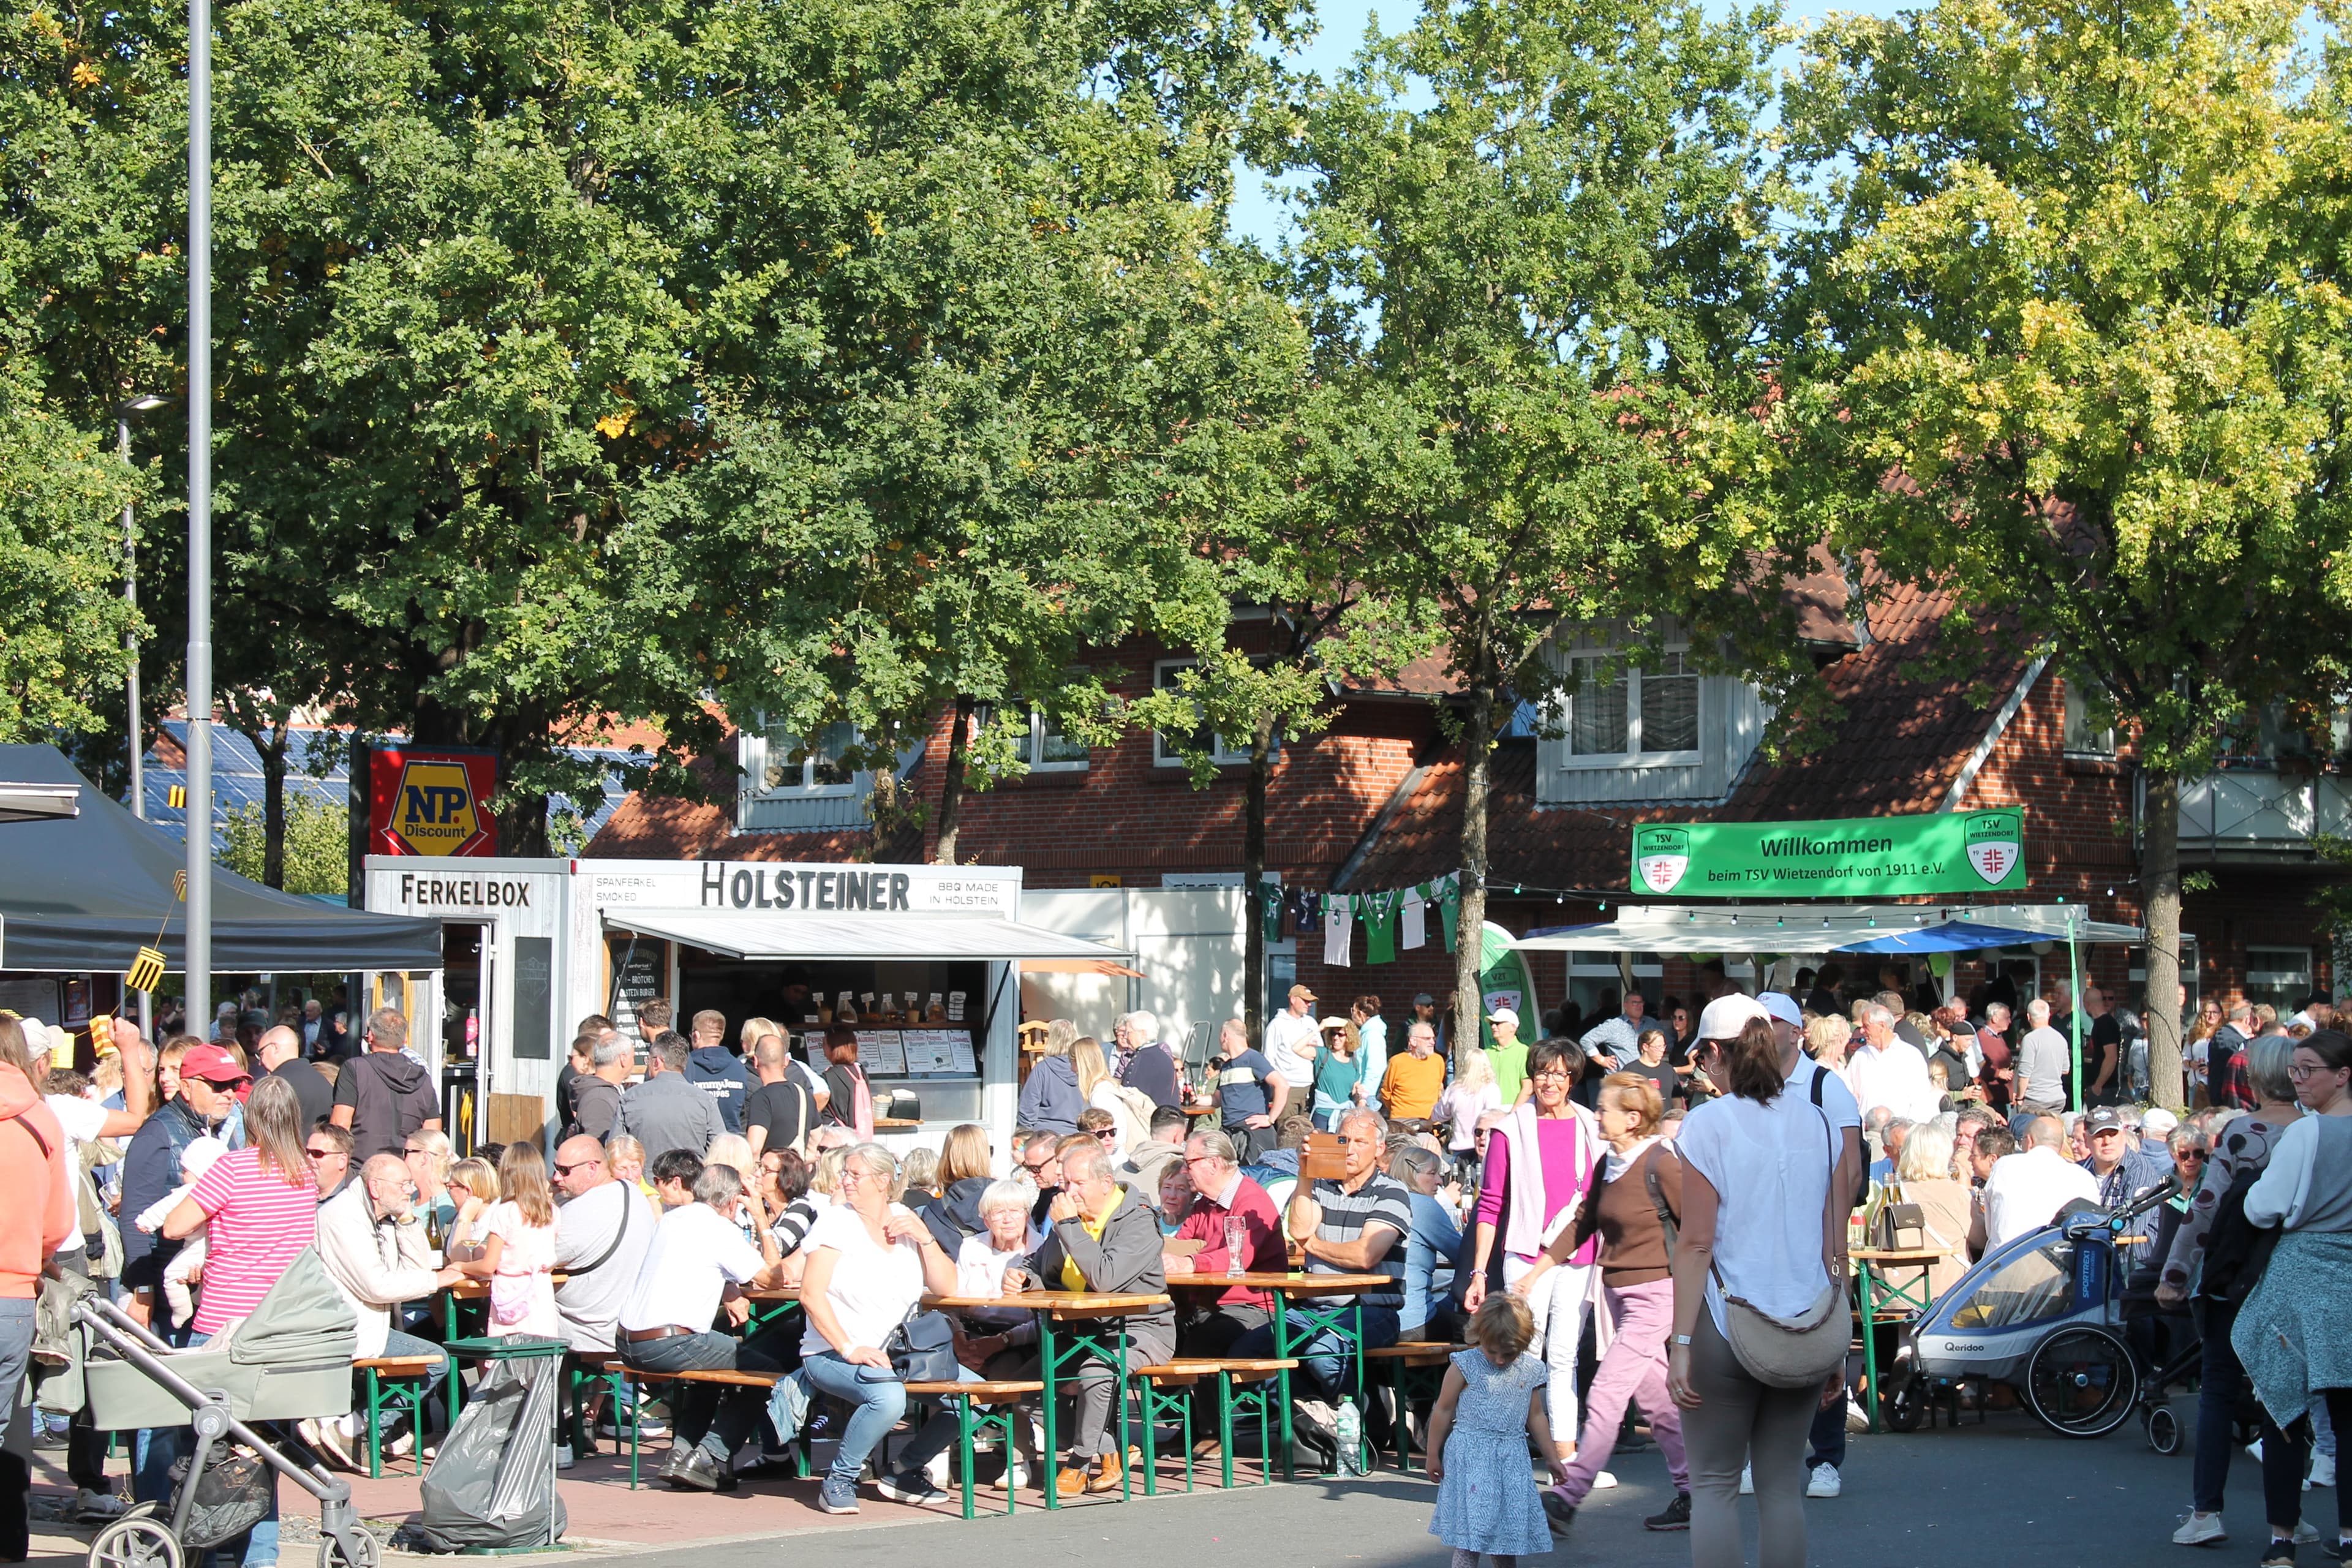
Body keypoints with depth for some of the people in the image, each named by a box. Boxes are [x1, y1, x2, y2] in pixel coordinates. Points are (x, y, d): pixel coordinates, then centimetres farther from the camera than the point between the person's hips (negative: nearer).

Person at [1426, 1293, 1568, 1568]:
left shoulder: (1530, 1370, 4)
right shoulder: (1465, 1366, -8)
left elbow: (1536, 1417, 16)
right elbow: (1443, 1412, 0)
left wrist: (1552, 1458, 18)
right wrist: (1433, 1455, 2)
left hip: (1511, 1460, 4)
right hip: (1471, 1457, -4)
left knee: (1511, 1523, 9)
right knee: (1471, 1524, -10)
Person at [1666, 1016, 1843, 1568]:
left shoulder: (1707, 1124, -7)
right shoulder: (1821, 1124, 6)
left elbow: (1697, 1244, -10)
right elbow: (1835, 1247, 7)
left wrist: (1680, 1342, -9)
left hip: (1726, 1321, -4)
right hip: (1804, 1330, 4)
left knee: (1714, 1485, 4)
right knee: (1782, 1486, 9)